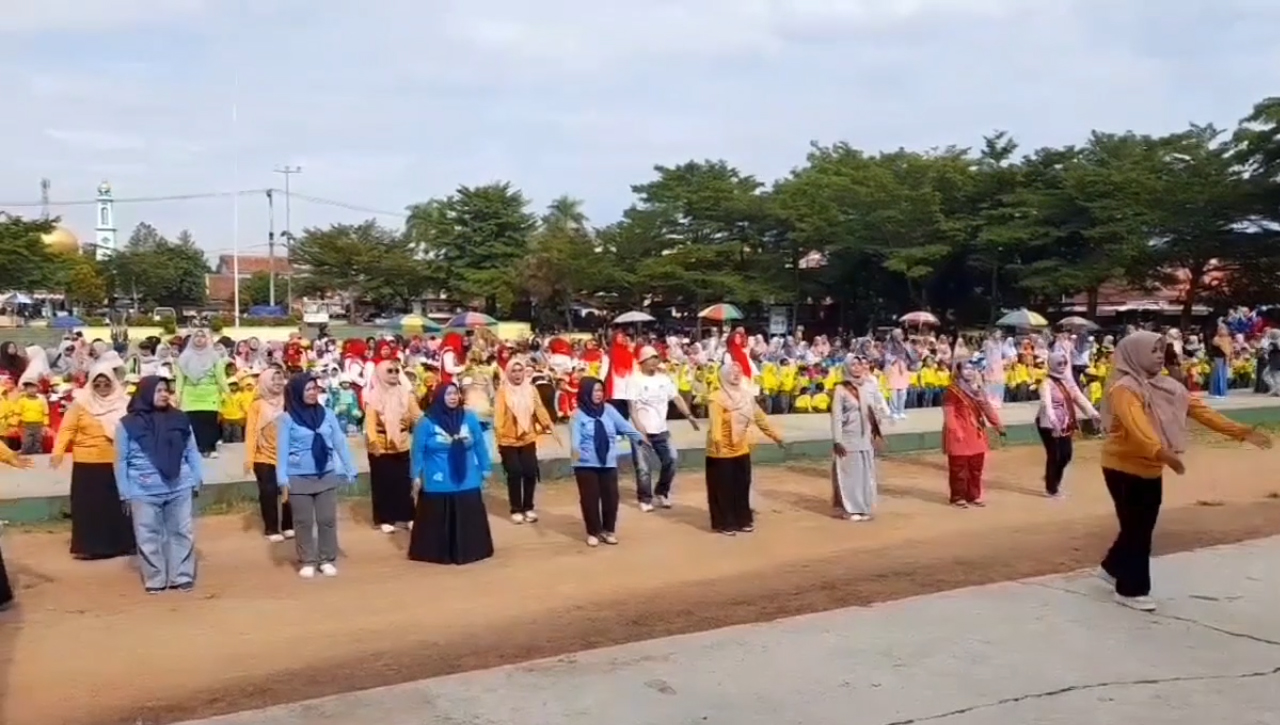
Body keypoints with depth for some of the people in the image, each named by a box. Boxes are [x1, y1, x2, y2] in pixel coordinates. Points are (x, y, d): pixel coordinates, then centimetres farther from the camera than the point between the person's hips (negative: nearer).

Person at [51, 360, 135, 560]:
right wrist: (58, 451, -16)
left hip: (116, 463, 2)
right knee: (88, 505, 1)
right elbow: (68, 429, -5)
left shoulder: (123, 403, 5)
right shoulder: (81, 403, -2)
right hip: (88, 464, -2)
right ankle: (88, 547, 6)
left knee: (117, 504, 9)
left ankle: (121, 543, 17)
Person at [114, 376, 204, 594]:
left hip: (179, 488, 2)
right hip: (144, 492, -2)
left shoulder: (179, 419, 4)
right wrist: (125, 492, -2)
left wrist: (197, 481, 6)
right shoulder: (128, 423, -3)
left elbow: (191, 452, 9)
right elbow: (121, 461, 0)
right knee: (149, 535, 5)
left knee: (182, 532, 7)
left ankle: (183, 576, 17)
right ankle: (155, 579, 16)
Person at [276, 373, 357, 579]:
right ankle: (307, 562, 17)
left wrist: (350, 469, 1)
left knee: (327, 520, 7)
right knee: (304, 522, 6)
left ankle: (327, 560, 18)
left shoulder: (327, 414, 1)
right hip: (299, 479, -2)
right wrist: (282, 480, -11)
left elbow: (340, 443, 4)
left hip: (326, 476, 2)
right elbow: (282, 450, -5)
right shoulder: (287, 419, -6)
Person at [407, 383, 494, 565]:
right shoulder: (426, 422, -8)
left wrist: (485, 468, 6)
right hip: (437, 483, -2)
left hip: (467, 482, 3)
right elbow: (418, 450, -4)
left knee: (469, 519, 8)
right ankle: (437, 553, 18)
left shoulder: (469, 418, 0)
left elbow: (480, 445, 4)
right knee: (437, 521, 6)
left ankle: (469, 551, 21)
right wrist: (416, 475, -5)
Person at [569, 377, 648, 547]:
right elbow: (575, 436, -18)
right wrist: (575, 449, -37)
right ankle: (593, 532, 16)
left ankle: (609, 530, 22)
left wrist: (639, 437, -3)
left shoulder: (609, 410, 5)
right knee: (590, 499, 2)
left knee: (610, 497, 6)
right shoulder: (578, 414, -7)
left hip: (608, 463, 3)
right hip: (586, 464, -3)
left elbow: (624, 426, 5)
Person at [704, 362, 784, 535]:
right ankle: (724, 523, 11)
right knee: (723, 489, 1)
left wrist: (775, 435, 14)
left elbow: (759, 417, 13)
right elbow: (716, 421, -30)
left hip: (741, 449, 6)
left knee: (742, 487, 12)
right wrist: (717, 440, -46)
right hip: (721, 452, -6)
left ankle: (742, 520, 24)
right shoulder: (717, 398, -16)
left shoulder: (746, 396, 8)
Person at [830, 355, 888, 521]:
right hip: (848, 438, -4)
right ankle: (851, 509, 9)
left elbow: (879, 405, 5)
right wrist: (837, 440, -13)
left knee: (866, 472, 10)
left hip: (866, 438, 4)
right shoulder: (841, 389, -8)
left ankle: (865, 508, 20)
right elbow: (836, 416, -9)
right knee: (850, 473, 1)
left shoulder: (870, 386, 4)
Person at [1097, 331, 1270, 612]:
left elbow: (1201, 410, 5)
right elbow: (1137, 426, -36)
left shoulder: (1166, 387, 6)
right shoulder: (1124, 389, -21)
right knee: (1136, 528, -1)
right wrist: (1163, 453, -49)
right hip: (1124, 468, -8)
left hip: (1150, 469, 8)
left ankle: (1113, 568, 37)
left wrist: (1243, 432, 0)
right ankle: (1131, 590, 12)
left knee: (1142, 527, 16)